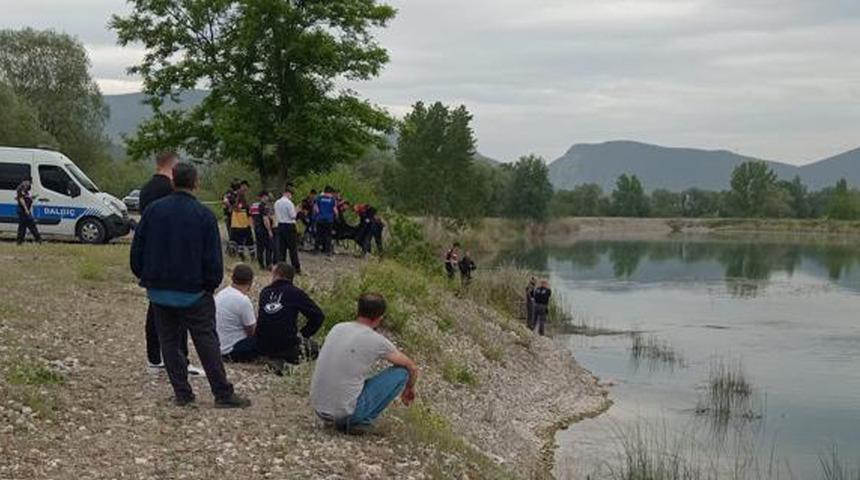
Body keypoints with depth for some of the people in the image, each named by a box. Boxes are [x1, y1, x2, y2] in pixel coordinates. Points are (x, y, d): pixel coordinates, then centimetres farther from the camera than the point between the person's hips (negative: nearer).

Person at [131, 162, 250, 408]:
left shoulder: (153, 210, 0)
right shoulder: (204, 215, -9)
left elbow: (137, 249, 5)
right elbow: (213, 258, -7)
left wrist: (145, 278, 17)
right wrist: (212, 284, 7)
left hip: (159, 291, 3)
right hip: (194, 293, -3)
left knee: (169, 342, 11)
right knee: (207, 342, 2)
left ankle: (182, 392, 12)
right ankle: (223, 393, 3)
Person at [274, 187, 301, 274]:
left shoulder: (277, 203, 7)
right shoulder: (289, 203, -14)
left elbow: (276, 215, 14)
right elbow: (293, 216, -13)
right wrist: (295, 210, 2)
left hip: (280, 225, 6)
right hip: (289, 226, -6)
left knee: (281, 248, 8)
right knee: (293, 248, 1)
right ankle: (296, 269, 4)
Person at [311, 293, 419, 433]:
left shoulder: (337, 328, 10)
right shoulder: (377, 341, -7)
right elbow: (412, 368, 8)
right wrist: (409, 388, 31)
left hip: (319, 409, 7)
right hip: (346, 411, -7)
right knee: (401, 372, 3)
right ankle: (361, 420, 2)